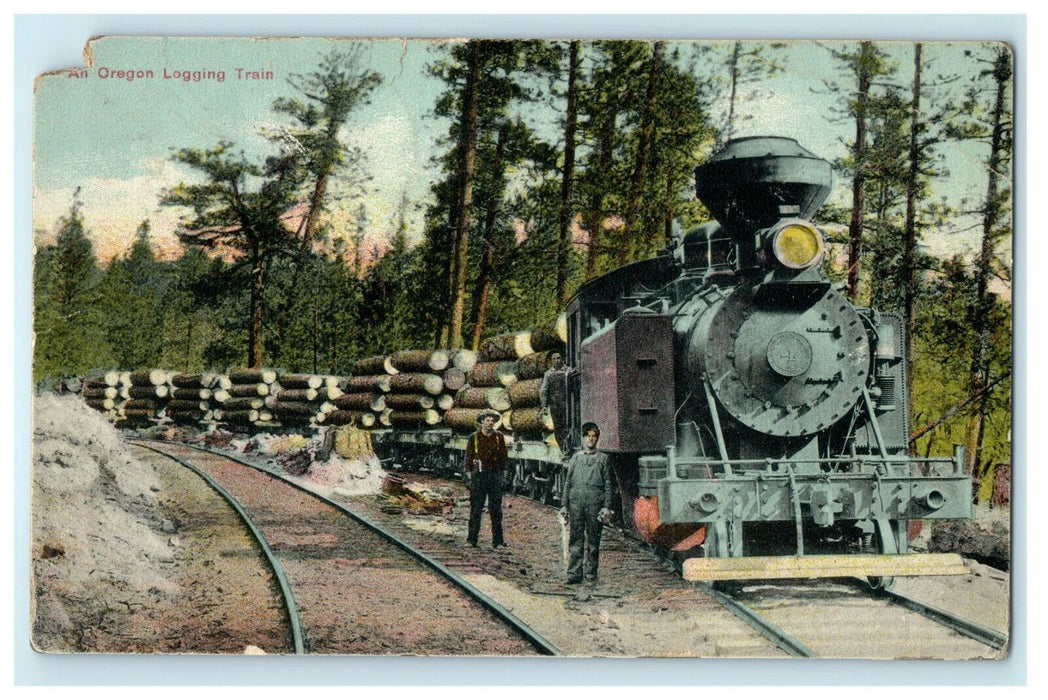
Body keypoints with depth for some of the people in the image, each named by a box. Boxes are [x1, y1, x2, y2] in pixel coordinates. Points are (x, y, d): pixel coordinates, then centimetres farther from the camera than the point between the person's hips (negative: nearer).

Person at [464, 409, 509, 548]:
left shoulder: (499, 437, 8)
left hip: (495, 475, 2)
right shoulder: (474, 437, 4)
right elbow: (469, 456, 5)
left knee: (496, 508, 3)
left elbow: (504, 455, 13)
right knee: (476, 508, -1)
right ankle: (472, 539, 4)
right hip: (478, 475, -1)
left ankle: (498, 540, 7)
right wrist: (469, 471, -4)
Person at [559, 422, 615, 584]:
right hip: (576, 500, 1)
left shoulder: (603, 459, 10)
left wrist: (607, 507, -2)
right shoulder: (576, 457, 14)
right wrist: (564, 504, 7)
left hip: (595, 502, -1)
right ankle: (574, 573, -4)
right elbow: (567, 482, 14)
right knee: (575, 538, -3)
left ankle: (591, 573, 9)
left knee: (593, 539, 2)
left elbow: (608, 484, 7)